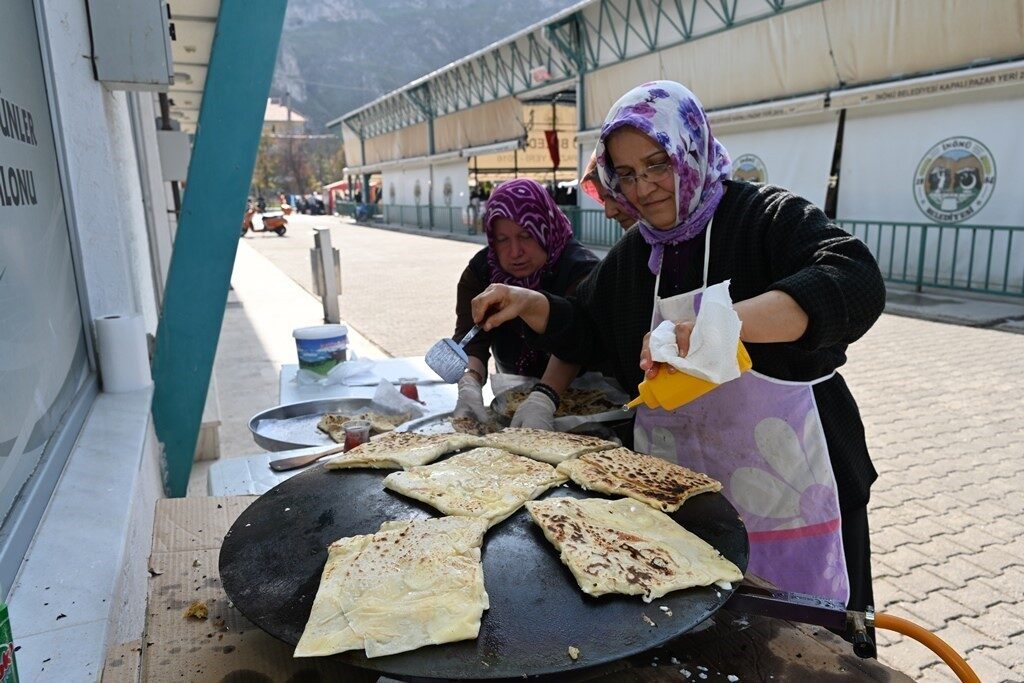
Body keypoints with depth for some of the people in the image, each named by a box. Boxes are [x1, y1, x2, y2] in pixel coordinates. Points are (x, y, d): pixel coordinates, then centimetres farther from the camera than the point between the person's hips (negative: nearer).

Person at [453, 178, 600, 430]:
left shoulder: (581, 269, -21)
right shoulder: (480, 270, -8)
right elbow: (471, 339, -20)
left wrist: (543, 400, -52)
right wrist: (469, 385, -41)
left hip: (572, 395, -4)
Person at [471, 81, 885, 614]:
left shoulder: (767, 216, -11)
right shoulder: (633, 255, 8)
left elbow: (854, 284, -28)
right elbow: (586, 333, 18)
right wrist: (530, 304, -2)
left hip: (786, 487, -4)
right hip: (675, 490, 5)